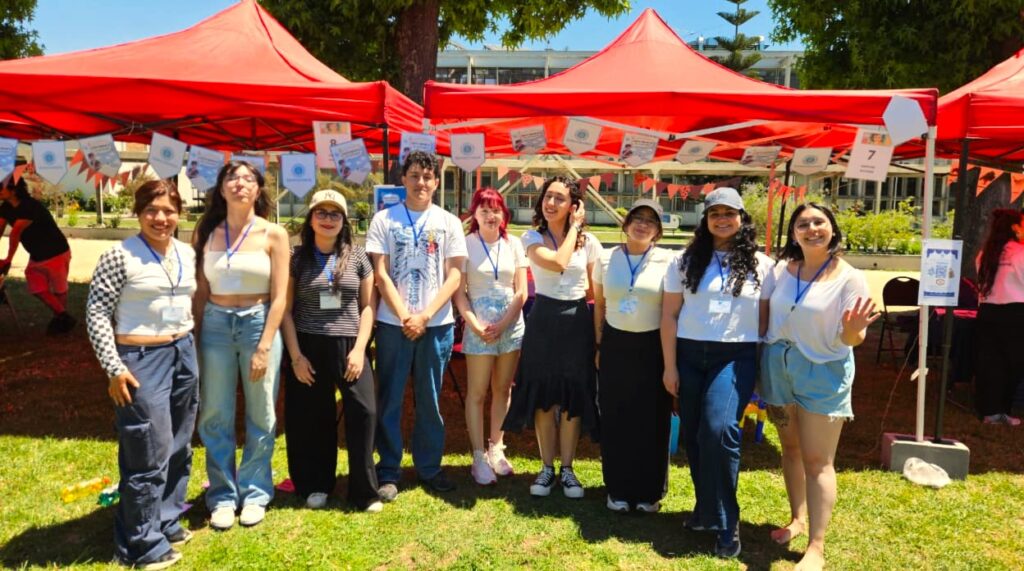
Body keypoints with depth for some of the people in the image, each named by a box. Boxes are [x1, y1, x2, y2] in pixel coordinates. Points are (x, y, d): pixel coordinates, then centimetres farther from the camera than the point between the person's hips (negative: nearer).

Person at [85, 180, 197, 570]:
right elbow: (96, 313, -12)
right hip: (142, 361, -7)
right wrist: (114, 369, -15)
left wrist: (189, 348, 16)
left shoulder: (187, 254, 6)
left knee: (178, 448, 16)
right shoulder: (120, 257, -13)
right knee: (149, 454, -1)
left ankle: (167, 520, 33)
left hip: (184, 355, 7)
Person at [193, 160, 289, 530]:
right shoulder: (208, 232, 4)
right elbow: (201, 292, 7)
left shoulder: (273, 234, -4)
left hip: (258, 323, -2)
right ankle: (223, 496, 23)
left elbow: (279, 297, -6)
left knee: (260, 416, 7)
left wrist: (264, 348, -11)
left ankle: (255, 494, 24)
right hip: (215, 324, 2)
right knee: (215, 417, 7)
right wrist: (193, 338, 4)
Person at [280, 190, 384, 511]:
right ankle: (316, 486, 26)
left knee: (364, 411, -8)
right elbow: (285, 310, 1)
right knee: (312, 418, 8)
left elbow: (367, 306, 5)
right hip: (308, 348, 0)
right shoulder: (297, 258, 2)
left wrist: (359, 349, -6)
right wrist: (295, 355, -5)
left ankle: (364, 491, 5)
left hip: (348, 346, 0)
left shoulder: (357, 257, 4)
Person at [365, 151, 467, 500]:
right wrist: (404, 316, -11)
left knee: (430, 399, 10)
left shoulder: (448, 222, 4)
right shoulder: (384, 220, 2)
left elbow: (454, 277, 0)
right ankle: (388, 471, 17)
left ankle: (429, 466, 23)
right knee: (389, 400, 5)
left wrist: (424, 316, -10)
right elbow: (381, 274, -3)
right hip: (393, 323, -1)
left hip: (437, 323, 1)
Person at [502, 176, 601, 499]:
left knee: (574, 397, 5)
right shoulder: (532, 238, -2)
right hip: (543, 321, 0)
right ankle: (547, 468, 20)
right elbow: (557, 262, -21)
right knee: (543, 396, 5)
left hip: (578, 321, 1)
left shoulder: (588, 242, 2)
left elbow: (596, 290, 5)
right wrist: (573, 228, -12)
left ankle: (567, 469, 19)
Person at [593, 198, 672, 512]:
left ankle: (649, 491, 22)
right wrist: (599, 345, 7)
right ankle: (617, 489, 22)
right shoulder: (606, 259, 3)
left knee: (651, 421, 6)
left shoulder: (666, 261, -5)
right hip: (615, 346, 2)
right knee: (615, 420, 7)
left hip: (651, 347, -2)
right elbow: (599, 305, 10)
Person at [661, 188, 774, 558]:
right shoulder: (686, 262, 6)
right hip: (689, 355, 3)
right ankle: (705, 507, 29)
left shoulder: (761, 265, 4)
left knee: (719, 430, -18)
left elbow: (766, 318, 6)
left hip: (735, 357, -2)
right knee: (693, 435, 8)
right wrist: (670, 365, 0)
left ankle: (725, 521, -1)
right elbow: (669, 315, 5)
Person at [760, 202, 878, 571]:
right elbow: (763, 317, 7)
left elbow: (852, 339, -12)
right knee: (790, 447, 16)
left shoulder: (849, 278, -11)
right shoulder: (780, 270, 1)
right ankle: (797, 518, 35)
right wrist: (757, 366, -3)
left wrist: (851, 330, -35)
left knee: (817, 461, -2)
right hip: (778, 368, 4)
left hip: (823, 374, -4)